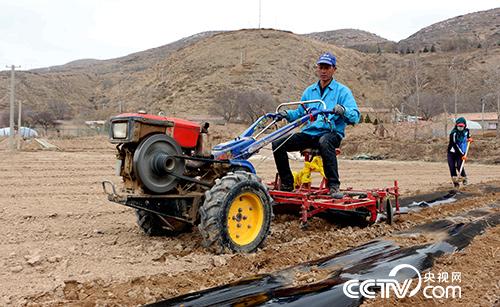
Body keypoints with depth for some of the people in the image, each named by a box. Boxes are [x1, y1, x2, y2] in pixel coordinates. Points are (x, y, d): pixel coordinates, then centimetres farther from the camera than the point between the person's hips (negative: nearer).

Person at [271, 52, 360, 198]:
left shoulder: (342, 91, 3)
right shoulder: (309, 91, 19)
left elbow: (355, 116, -8)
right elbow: (300, 113, 23)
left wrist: (342, 110, -29)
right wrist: (287, 114, 2)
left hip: (331, 133, -5)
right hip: (309, 133, 5)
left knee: (324, 141, -42)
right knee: (277, 144, -12)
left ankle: (334, 186, -32)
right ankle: (287, 184, 1)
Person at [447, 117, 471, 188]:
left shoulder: (466, 131, -3)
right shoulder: (453, 133, -20)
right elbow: (455, 145, -24)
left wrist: (469, 138, 4)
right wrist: (462, 155, -26)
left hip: (461, 152, 2)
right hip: (452, 152, -2)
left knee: (459, 166, -15)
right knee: (452, 167, -8)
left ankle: (464, 178, 10)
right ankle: (455, 181, 10)